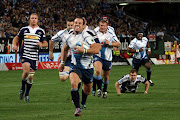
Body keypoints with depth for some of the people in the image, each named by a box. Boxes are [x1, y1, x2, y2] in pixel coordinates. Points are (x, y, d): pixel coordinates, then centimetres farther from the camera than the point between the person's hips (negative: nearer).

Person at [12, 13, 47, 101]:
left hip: (34, 56, 2)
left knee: (31, 76, 2)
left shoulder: (41, 31, 7)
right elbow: (16, 38, 16)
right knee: (26, 71, -24)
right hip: (24, 55, -2)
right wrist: (14, 45, -4)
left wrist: (41, 44, -14)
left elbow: (45, 43, 9)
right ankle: (22, 87, 3)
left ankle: (27, 94, 21)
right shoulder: (24, 29, 6)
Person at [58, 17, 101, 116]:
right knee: (73, 84, -27)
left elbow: (97, 49, -22)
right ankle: (77, 108, -20)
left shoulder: (86, 36, -14)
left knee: (87, 90, 16)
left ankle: (83, 103, 50)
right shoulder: (70, 37, 3)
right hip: (75, 66, 2)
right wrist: (62, 62, 21)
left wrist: (84, 50, -30)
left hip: (87, 67, -2)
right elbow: (65, 48, 24)